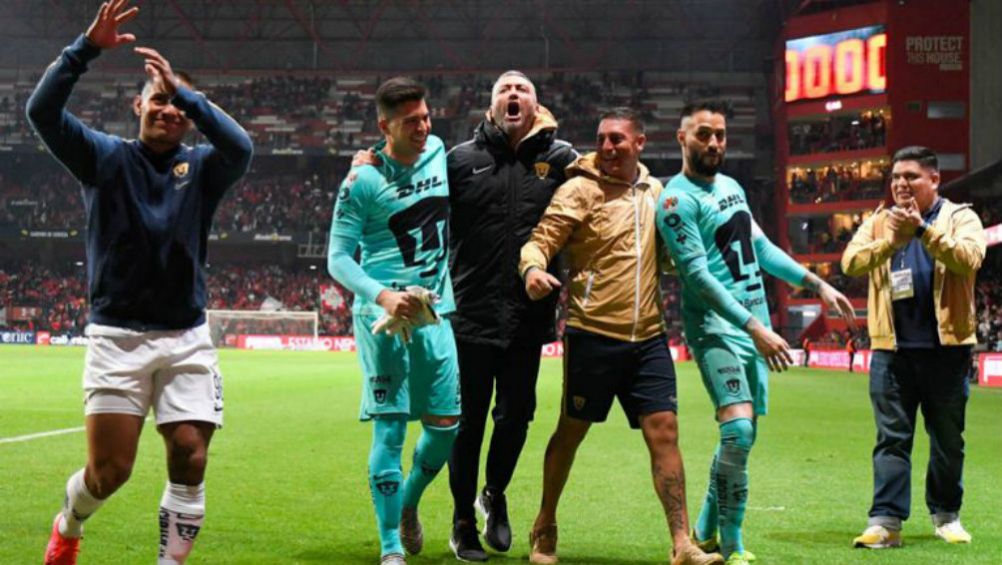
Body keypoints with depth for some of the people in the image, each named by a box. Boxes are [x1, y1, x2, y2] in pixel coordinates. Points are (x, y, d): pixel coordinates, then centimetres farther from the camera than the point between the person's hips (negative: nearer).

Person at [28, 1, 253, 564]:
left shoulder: (201, 167, 6)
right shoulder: (106, 157, 4)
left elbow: (241, 147, -16)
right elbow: (43, 111, -11)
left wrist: (186, 92, -22)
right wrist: (87, 47, -21)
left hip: (186, 338, 2)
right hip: (118, 335, -2)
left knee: (190, 459, -7)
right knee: (110, 470, -4)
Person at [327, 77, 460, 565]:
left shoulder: (439, 153, 7)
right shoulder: (363, 181, -8)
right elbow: (338, 258, -8)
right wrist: (381, 295, -22)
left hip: (435, 311, 5)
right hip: (383, 317, -5)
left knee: (446, 424, 5)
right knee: (390, 427, -7)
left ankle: (409, 505, 33)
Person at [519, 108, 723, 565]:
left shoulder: (654, 192, 12)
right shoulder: (580, 189, -4)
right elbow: (541, 240, -11)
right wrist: (533, 268, -33)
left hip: (648, 337, 4)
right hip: (593, 333, -4)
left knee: (664, 433, -3)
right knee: (571, 431, 7)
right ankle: (544, 528, 25)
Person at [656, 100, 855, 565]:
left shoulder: (731, 186, 16)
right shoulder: (679, 199, -11)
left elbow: (761, 248, 25)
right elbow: (697, 275, -19)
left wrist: (817, 284, 21)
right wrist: (755, 329, -25)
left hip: (754, 324, 9)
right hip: (717, 328, -9)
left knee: (743, 436, 11)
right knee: (738, 430, -20)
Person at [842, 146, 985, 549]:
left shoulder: (960, 217, 2)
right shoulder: (878, 223, 10)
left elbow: (969, 259, -17)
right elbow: (851, 262, -6)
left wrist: (923, 230, -25)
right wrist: (893, 240, -20)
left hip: (946, 346, -1)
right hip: (891, 349, 1)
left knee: (948, 439, 9)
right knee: (891, 438, -2)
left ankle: (946, 515, 24)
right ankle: (886, 521, -3)